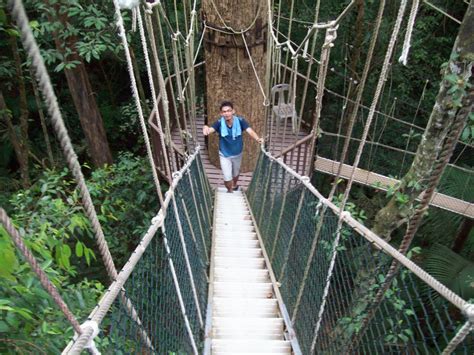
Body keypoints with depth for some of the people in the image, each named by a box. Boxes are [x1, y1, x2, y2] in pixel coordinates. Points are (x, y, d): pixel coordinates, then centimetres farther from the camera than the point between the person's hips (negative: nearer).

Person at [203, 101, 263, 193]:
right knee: (227, 178, 1)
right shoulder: (219, 123, -23)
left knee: (236, 173, 26)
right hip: (224, 155, -1)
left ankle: (234, 186, 60)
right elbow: (210, 130, -40)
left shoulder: (240, 121, -23)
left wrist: (258, 139, -56)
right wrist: (206, 128, -65)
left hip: (237, 154, 2)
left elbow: (250, 131, -35)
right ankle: (230, 191, 35)